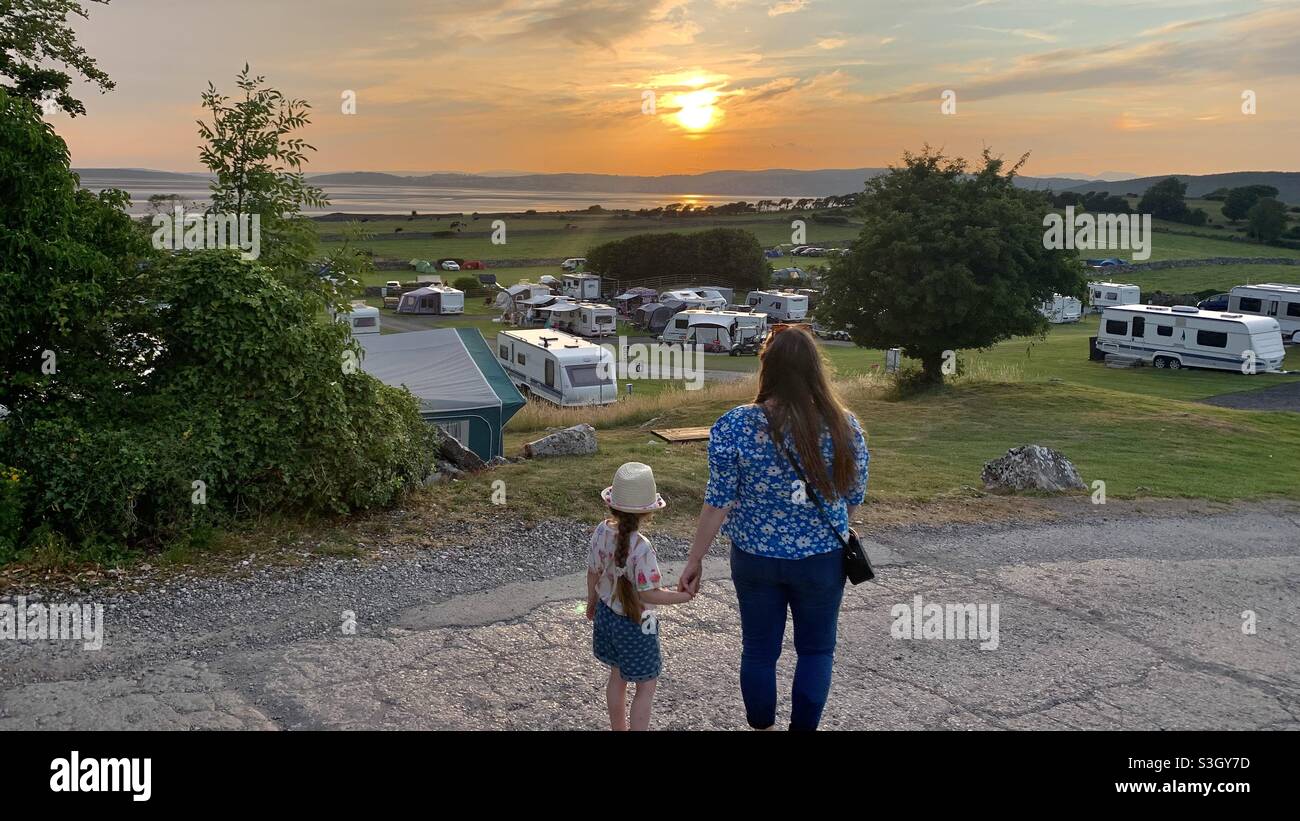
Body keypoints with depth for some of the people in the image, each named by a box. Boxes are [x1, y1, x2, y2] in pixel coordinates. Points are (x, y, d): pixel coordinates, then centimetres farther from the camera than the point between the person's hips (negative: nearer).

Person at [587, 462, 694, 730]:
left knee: (617, 676, 26)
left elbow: (593, 572, 1)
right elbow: (648, 594, -27)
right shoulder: (641, 548, -31)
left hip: (606, 614, 7)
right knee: (646, 687, 11)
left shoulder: (602, 531, -12)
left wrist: (592, 602, 18)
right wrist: (682, 597, -13)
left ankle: (618, 728, 42)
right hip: (635, 624, -7)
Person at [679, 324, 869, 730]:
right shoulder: (844, 425, -12)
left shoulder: (734, 425, -16)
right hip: (821, 560, 0)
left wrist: (695, 559, -1)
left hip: (755, 559, 0)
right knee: (816, 649, 19)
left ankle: (762, 727, 34)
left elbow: (717, 502, -13)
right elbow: (853, 498, 1)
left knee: (759, 650, 18)